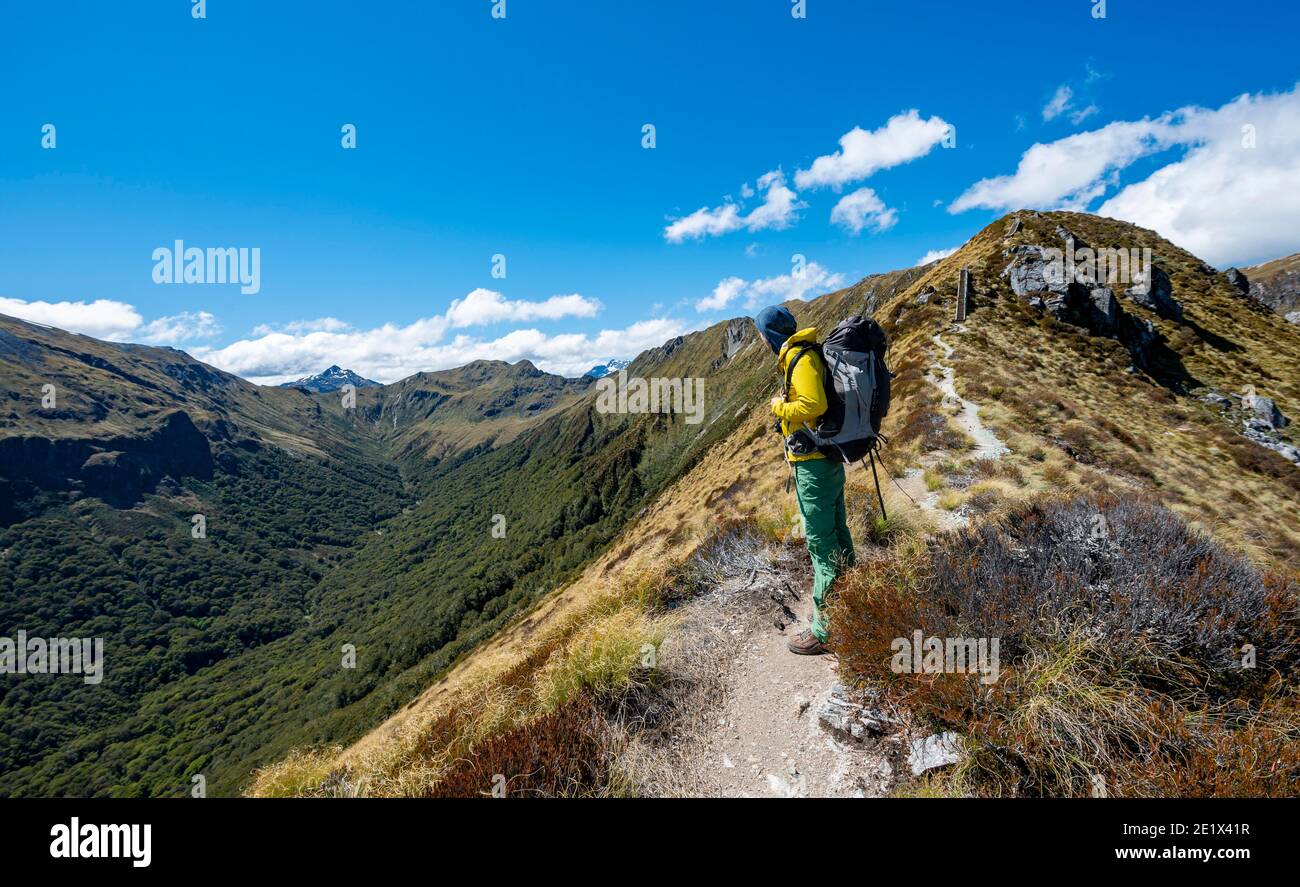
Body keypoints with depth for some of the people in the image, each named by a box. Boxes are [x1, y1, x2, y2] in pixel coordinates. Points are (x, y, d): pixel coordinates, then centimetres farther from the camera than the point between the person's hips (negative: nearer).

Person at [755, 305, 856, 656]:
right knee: (837, 534, 18)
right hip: (829, 458, 10)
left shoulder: (801, 358, -15)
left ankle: (827, 629, 3)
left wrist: (780, 407, -14)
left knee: (821, 541, -5)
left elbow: (813, 404, -30)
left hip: (813, 463, -10)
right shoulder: (808, 354, 15)